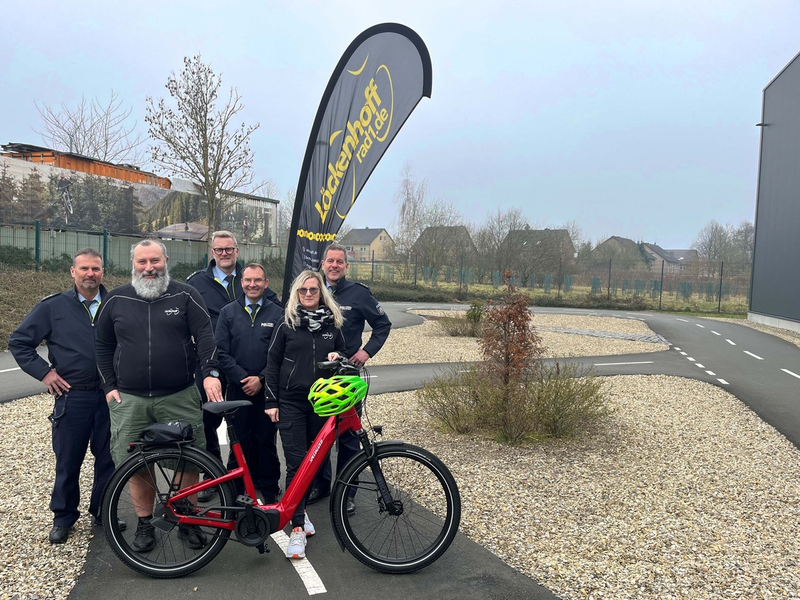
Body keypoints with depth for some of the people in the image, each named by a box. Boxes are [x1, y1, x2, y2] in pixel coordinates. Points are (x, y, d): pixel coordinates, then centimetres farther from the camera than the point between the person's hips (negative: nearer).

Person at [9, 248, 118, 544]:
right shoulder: (53, 306, 0)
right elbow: (18, 342, 6)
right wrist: (43, 372, -2)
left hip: (110, 396, 1)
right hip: (72, 397, -1)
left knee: (108, 458, 10)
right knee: (68, 461, 9)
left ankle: (103, 512, 28)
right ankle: (63, 517, 27)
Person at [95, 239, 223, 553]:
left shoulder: (185, 296, 1)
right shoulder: (115, 300, 7)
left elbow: (204, 335, -5)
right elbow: (103, 346, 14)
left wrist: (210, 372, -19)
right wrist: (110, 386, 8)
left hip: (180, 397, -1)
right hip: (129, 400, 2)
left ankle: (187, 522, 22)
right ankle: (144, 524, 25)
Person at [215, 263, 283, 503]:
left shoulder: (277, 314, 2)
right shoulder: (228, 312, 6)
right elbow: (221, 352, 1)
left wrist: (261, 379, -10)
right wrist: (242, 378, -9)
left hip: (266, 388, -1)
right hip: (237, 388, 1)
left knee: (266, 440, 5)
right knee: (240, 440, 5)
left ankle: (269, 490, 18)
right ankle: (237, 489, 19)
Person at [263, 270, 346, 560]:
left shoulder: (332, 324, 8)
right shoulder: (287, 325, 2)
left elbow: (343, 355, 18)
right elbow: (272, 364, 4)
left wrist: (337, 357, -6)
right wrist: (271, 401, -1)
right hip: (291, 402, -2)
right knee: (296, 463, -6)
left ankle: (300, 509, 33)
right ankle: (298, 527, -1)